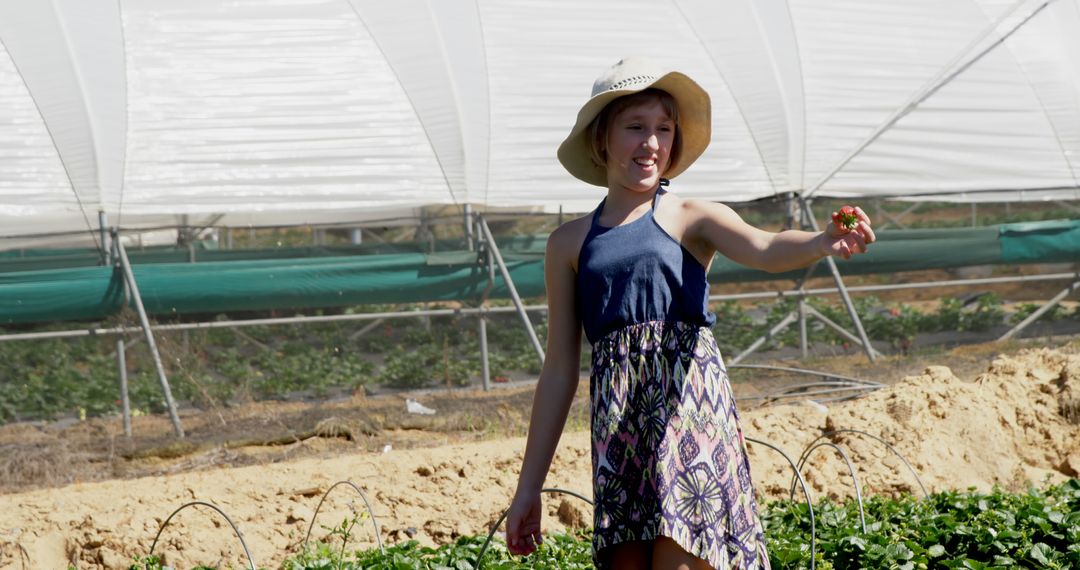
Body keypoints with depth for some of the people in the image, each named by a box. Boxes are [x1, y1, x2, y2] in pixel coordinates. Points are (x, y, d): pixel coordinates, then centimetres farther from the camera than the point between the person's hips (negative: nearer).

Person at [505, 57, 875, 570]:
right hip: (617, 425, 3)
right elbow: (559, 371, 15)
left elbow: (765, 249, -15)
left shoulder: (692, 218, 6)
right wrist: (529, 485, 13)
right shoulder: (570, 243, 14)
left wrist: (824, 242, -39)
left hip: (688, 408, -3)